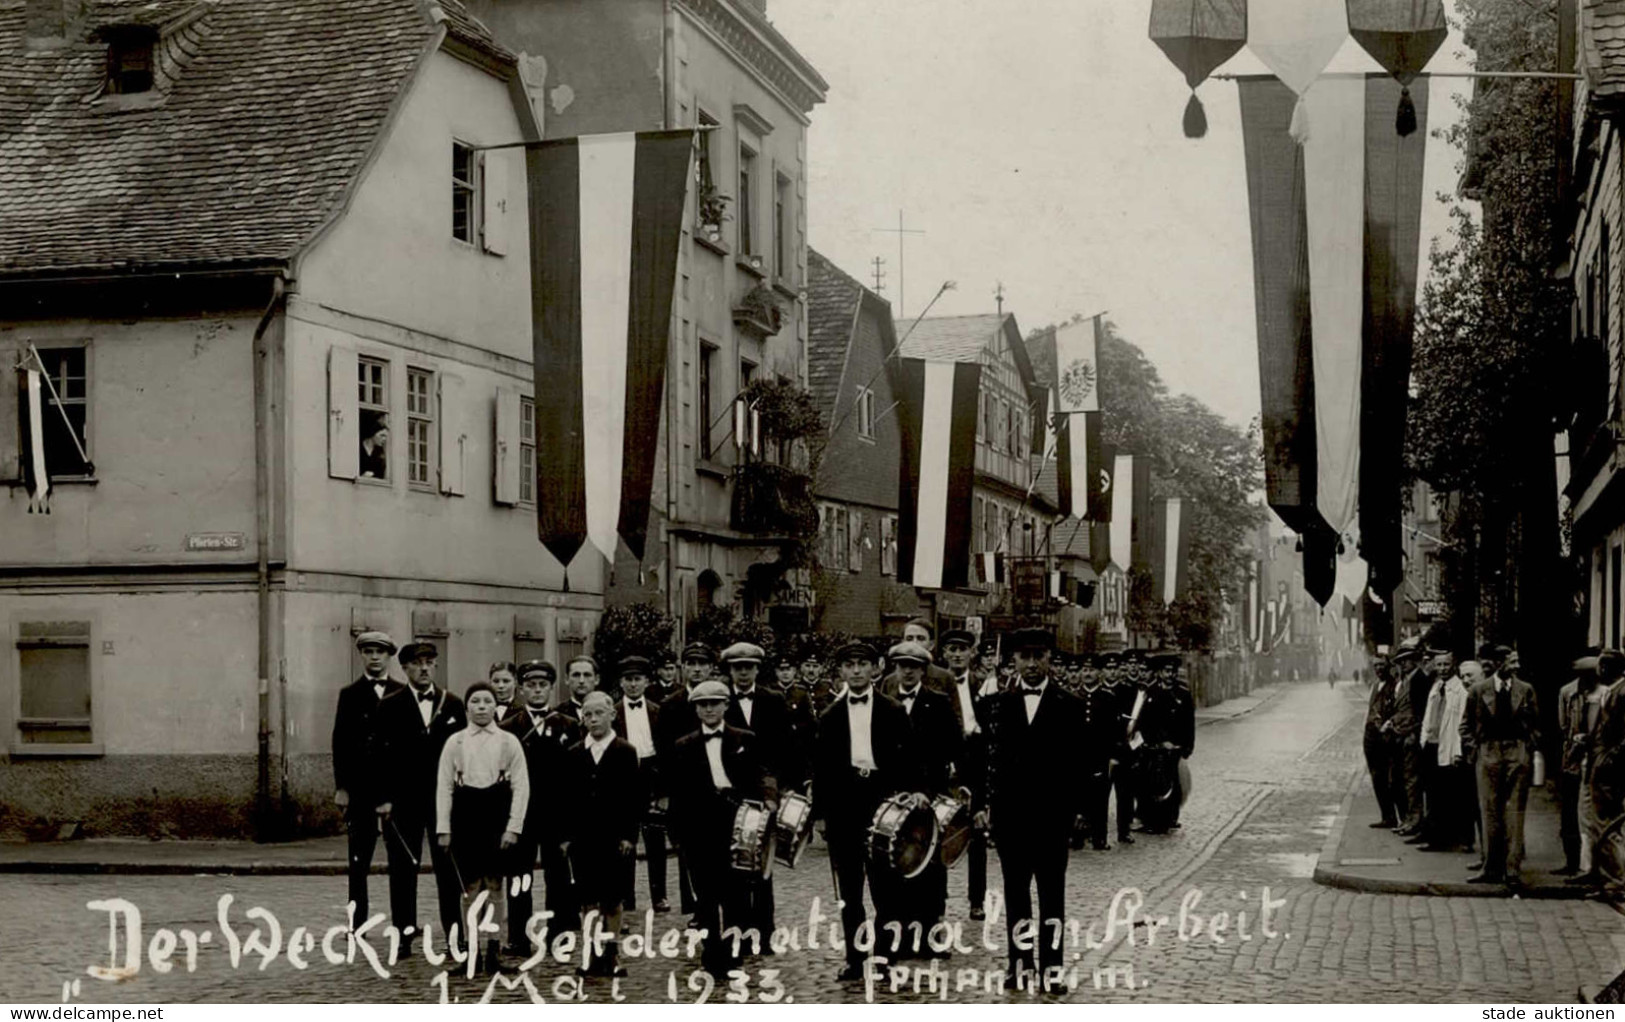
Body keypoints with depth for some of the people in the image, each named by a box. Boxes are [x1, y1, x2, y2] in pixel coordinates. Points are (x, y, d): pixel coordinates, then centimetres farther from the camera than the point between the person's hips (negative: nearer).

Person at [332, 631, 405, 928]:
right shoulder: (350, 694, 6)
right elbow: (340, 742, 3)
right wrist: (341, 787, -5)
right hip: (361, 787, -1)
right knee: (359, 858, 1)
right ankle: (357, 922, 5)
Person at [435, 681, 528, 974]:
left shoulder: (509, 742, 2)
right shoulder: (454, 742, 5)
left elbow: (521, 786, 0)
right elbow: (444, 786, 5)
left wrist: (513, 827, -8)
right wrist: (443, 828, -1)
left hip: (497, 813, -1)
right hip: (465, 814, 1)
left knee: (495, 885, 3)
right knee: (471, 887, 4)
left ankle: (492, 949, 10)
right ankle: (470, 948, 10)